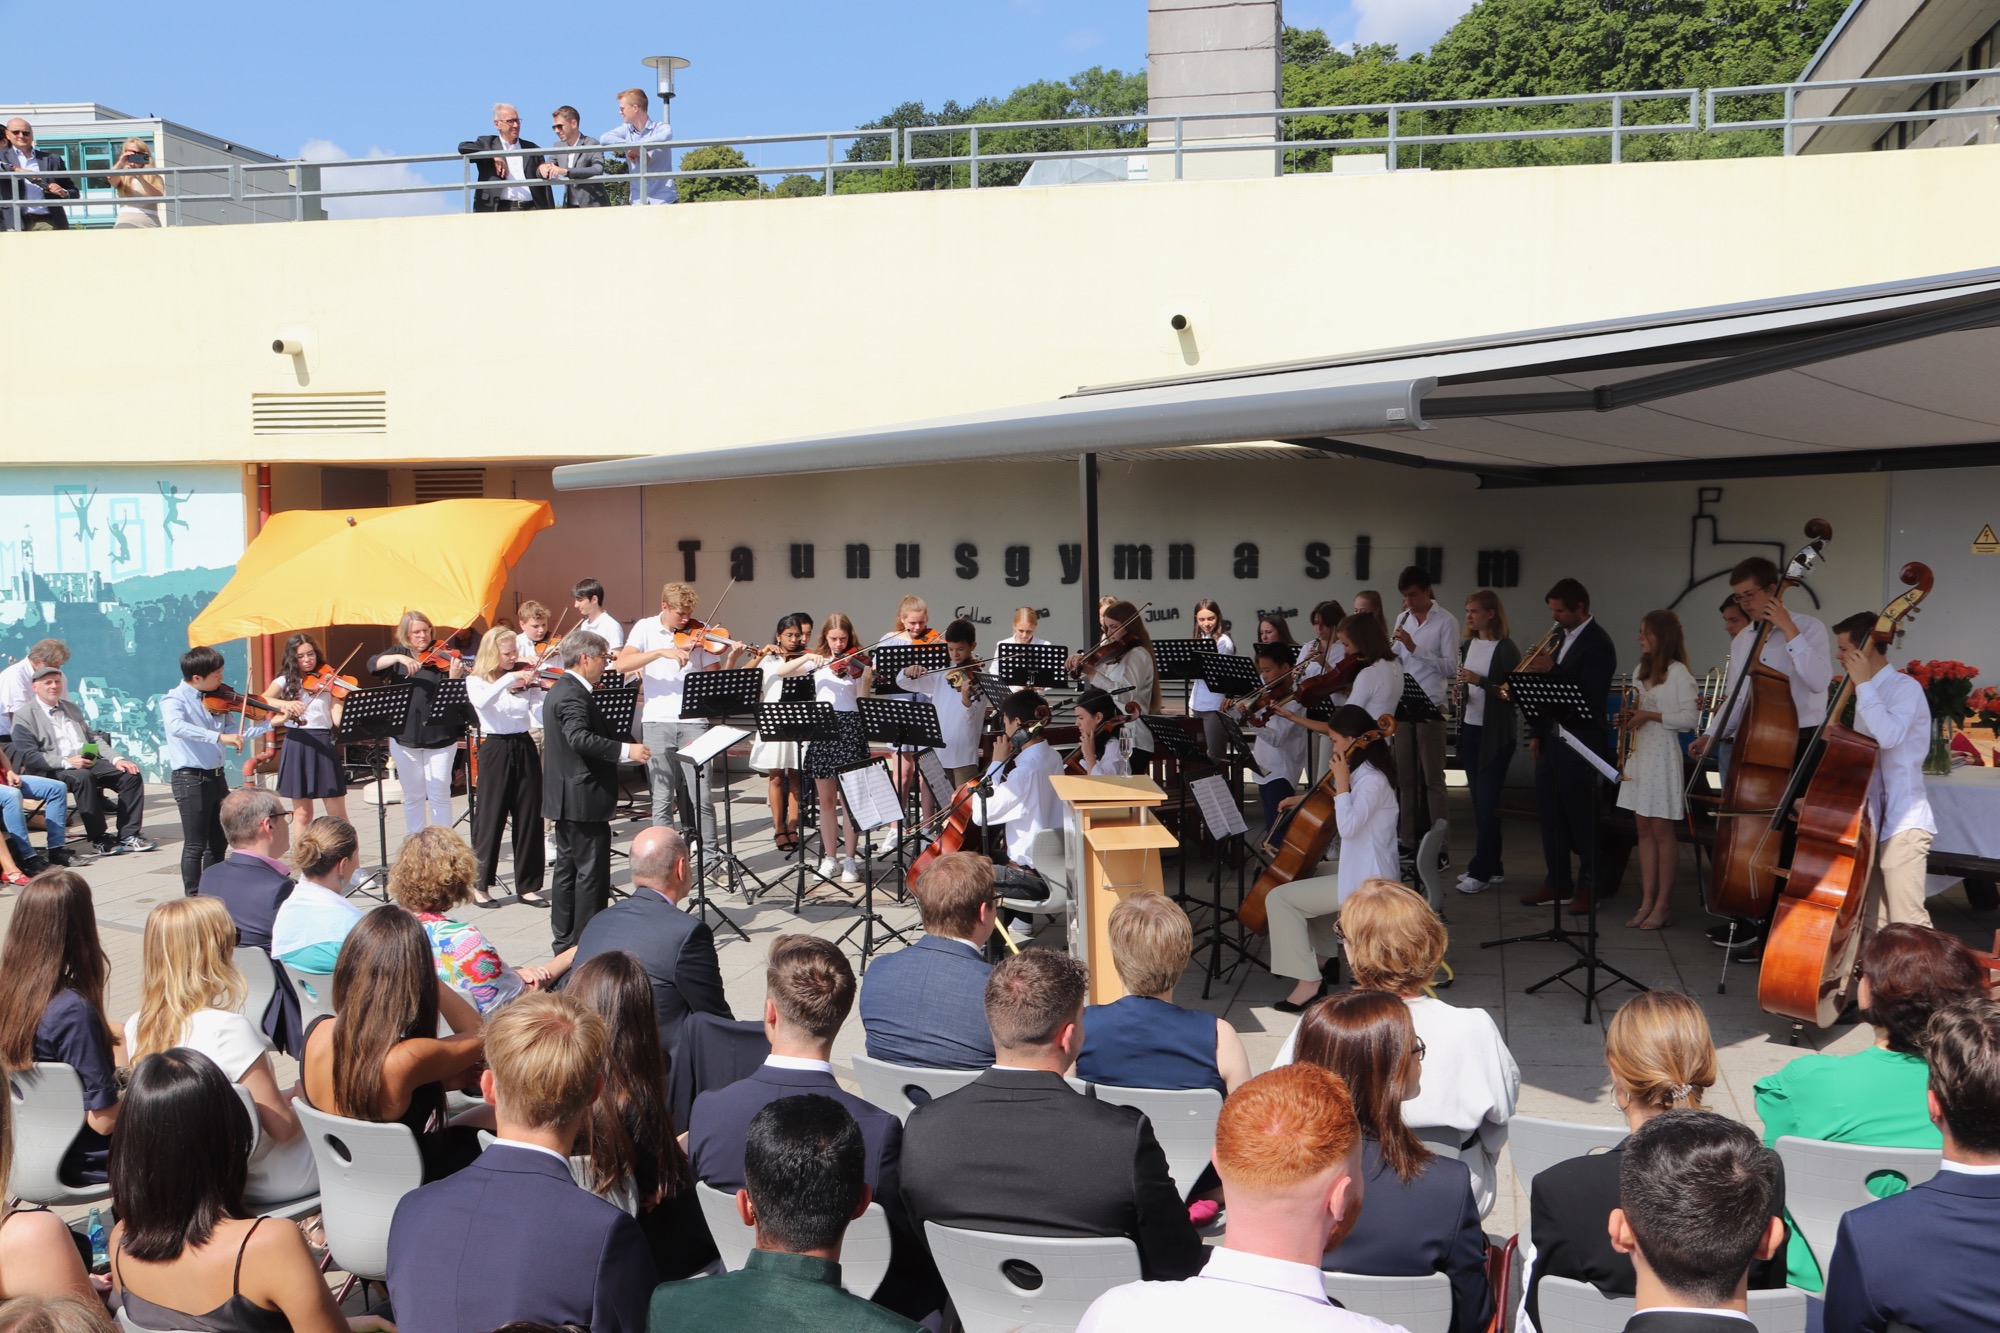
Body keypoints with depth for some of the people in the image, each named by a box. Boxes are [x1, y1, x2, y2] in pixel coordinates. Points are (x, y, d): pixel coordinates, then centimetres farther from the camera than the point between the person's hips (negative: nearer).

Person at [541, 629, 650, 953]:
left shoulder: (561, 690, 15)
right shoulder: (573, 694, -18)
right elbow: (580, 738, -32)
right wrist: (625, 750, -33)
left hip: (567, 799, 11)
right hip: (584, 799, -11)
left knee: (568, 867, 15)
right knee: (592, 871, -4)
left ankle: (564, 939, 23)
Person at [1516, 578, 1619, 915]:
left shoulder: (1598, 644, -12)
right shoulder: (1560, 635, 12)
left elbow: (1590, 696, -21)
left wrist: (1552, 669, -23)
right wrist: (1538, 733, 13)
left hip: (1580, 741, -8)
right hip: (1552, 737, 8)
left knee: (1580, 813, 0)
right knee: (1549, 811, 10)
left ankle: (1589, 885, 12)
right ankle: (1557, 882, 19)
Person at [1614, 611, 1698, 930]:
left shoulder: (1678, 673, -9)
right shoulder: (1640, 672, 14)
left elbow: (1688, 719, -15)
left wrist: (1650, 716, -20)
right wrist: (1629, 718, 1)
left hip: (1663, 755, -8)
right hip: (1638, 755, 8)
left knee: (1662, 830, -4)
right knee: (1644, 830, 8)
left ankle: (1663, 904, 2)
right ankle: (1647, 901, 12)